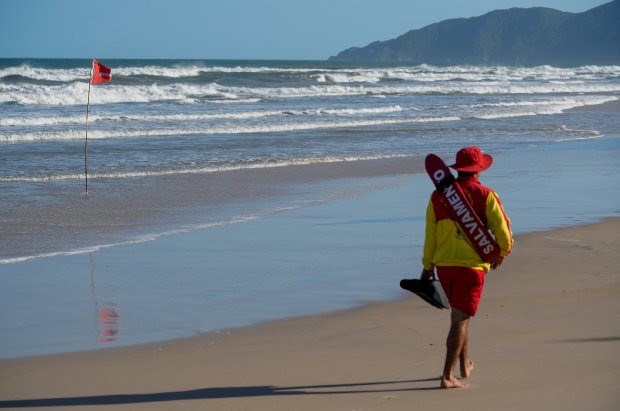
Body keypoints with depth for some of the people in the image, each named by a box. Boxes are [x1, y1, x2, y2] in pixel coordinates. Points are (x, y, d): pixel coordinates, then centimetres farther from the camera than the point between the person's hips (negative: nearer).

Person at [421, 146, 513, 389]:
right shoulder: (486, 196, -8)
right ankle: (448, 376, -8)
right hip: (472, 265, -4)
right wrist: (502, 253, 13)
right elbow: (503, 232, -8)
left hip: (443, 265, 4)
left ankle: (465, 365, 35)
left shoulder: (438, 196, 3)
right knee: (461, 320, -2)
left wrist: (427, 265, 14)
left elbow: (430, 234, 5)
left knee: (459, 314, 24)